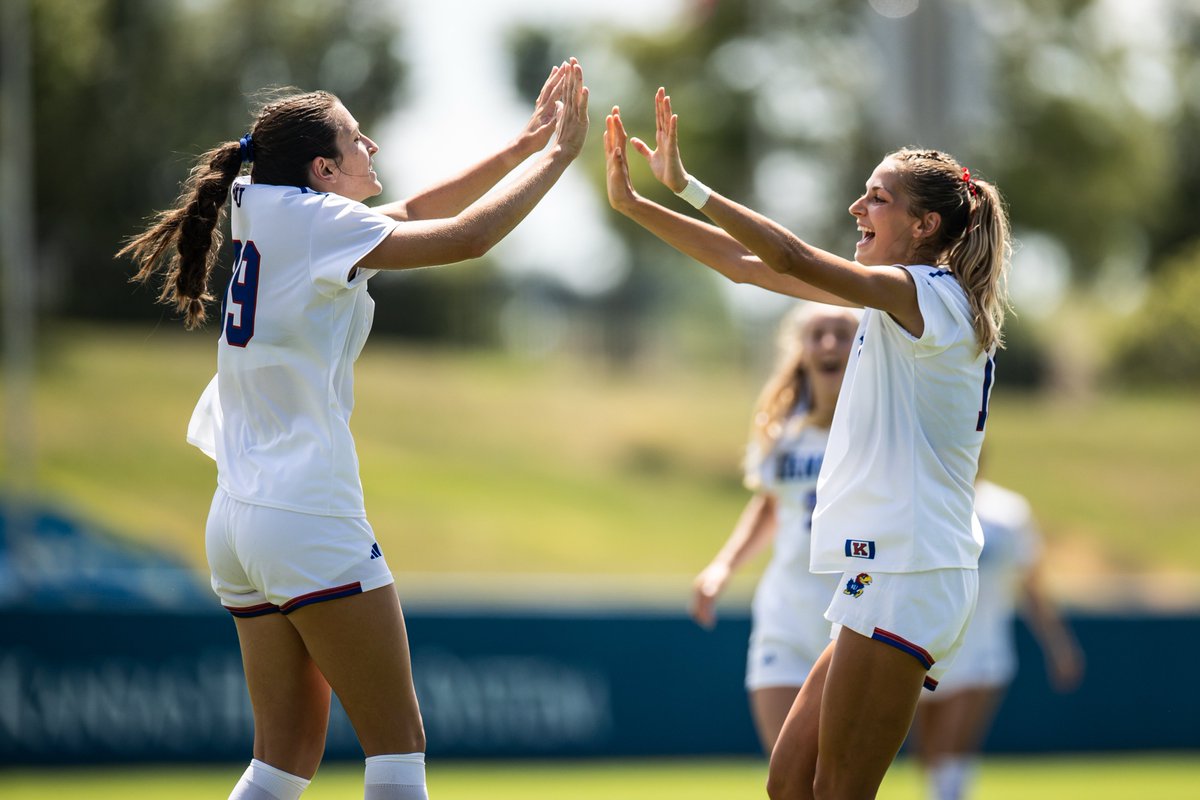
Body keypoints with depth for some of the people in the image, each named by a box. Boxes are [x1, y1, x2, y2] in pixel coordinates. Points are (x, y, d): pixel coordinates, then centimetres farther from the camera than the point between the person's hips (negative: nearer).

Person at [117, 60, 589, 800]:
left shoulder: (270, 219, 16)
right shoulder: (313, 219, -9)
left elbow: (414, 212, 24)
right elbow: (466, 236, -15)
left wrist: (524, 146, 21)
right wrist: (558, 155, -4)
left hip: (240, 519, 9)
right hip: (308, 518, -9)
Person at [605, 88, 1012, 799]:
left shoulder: (932, 294, -9)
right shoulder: (900, 299, 18)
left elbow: (795, 260, -23)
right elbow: (751, 266, 18)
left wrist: (687, 186, -21)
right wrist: (634, 203, 13)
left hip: (906, 575, -10)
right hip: (887, 574, 10)